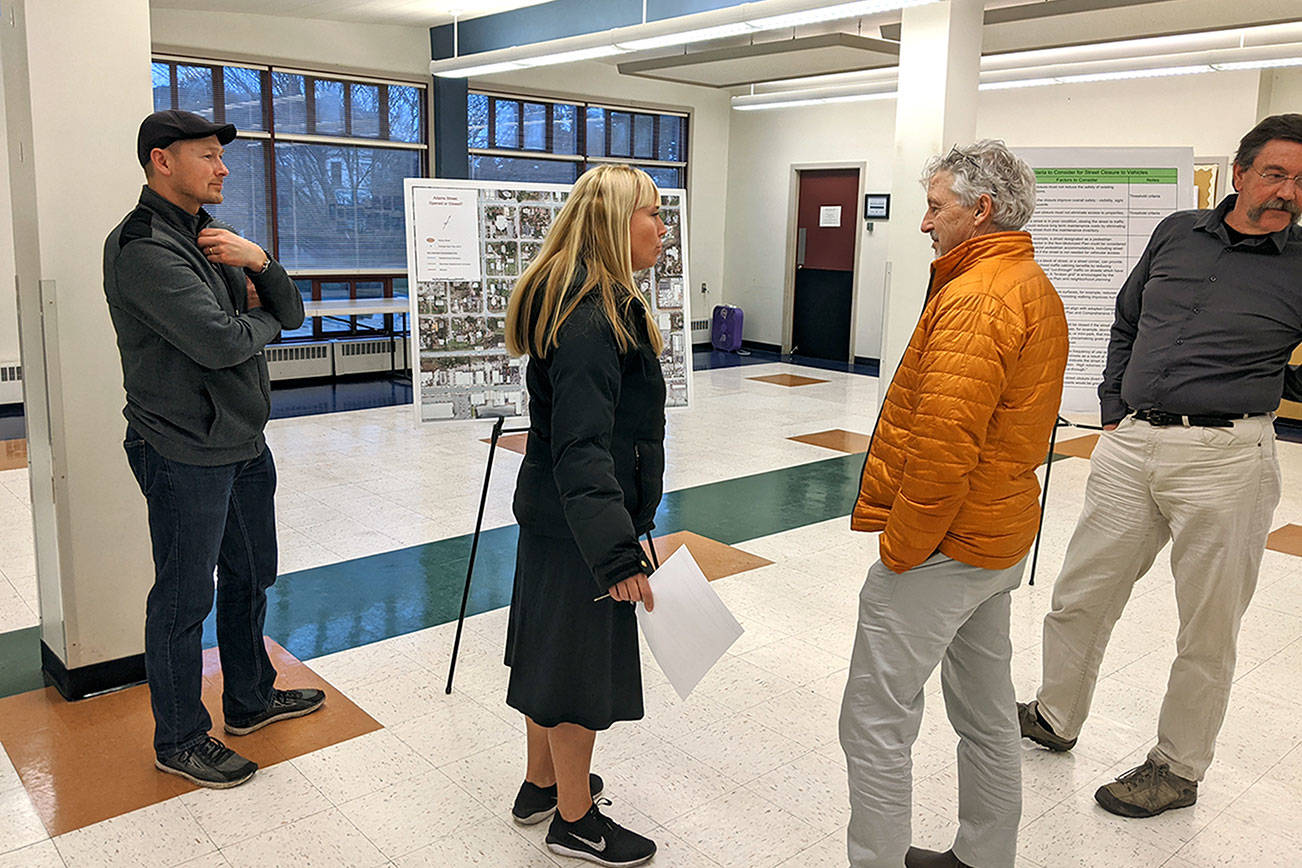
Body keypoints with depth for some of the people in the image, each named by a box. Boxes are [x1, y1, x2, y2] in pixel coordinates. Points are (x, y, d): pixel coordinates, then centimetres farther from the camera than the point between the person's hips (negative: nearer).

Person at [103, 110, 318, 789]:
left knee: (249, 576, 20)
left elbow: (292, 314, 9)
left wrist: (259, 263, -11)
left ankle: (250, 699, 39)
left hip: (243, 442, 9)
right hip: (186, 455, -9)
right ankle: (179, 740, 21)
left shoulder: (210, 236, 12)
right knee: (184, 598, 4)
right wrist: (261, 320, -5)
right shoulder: (143, 248, -17)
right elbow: (219, 342, -27)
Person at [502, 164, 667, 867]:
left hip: (553, 513, 10)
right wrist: (616, 553, -34)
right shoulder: (590, 319, -24)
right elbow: (582, 447, -30)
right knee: (581, 660, 5)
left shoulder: (592, 302, 9)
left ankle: (541, 784, 40)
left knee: (552, 649, 21)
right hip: (580, 523, -10)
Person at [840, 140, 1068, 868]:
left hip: (944, 544, -11)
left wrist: (900, 549, -16)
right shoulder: (1034, 287, 12)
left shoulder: (975, 299, -21)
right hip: (999, 536, 11)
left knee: (877, 722, 0)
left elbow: (943, 448, -27)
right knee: (987, 711, 21)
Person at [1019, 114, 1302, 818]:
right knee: (1079, 596, 12)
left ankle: (1178, 768, 28)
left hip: (1224, 460, -3)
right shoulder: (1176, 234, 8)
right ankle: (1054, 719, 35)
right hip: (1131, 446, 4)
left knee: (1208, 629, 8)